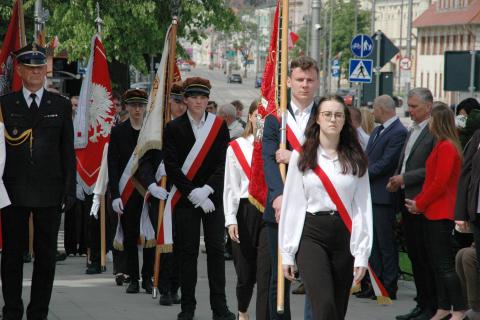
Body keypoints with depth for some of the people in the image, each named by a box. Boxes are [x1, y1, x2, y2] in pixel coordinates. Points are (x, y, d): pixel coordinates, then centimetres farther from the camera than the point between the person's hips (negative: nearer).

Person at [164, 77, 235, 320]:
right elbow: (172, 167, -5)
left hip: (214, 198, 1)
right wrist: (193, 193, -12)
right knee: (187, 252, 2)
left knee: (216, 250, 0)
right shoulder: (173, 128, 1)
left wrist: (207, 189, -13)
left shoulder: (219, 126, 5)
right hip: (185, 200, -1)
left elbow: (224, 163, -1)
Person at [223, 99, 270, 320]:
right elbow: (230, 187, 3)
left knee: (266, 271, -10)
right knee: (245, 270, 10)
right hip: (245, 211, 1)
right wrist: (231, 219, -3)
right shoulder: (236, 147, 5)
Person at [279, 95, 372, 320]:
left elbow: (363, 208, 3)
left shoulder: (356, 159, 6)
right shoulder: (302, 156, 3)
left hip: (344, 236, 2)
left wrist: (362, 253, -3)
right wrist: (287, 253, 1)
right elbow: (292, 204, 4)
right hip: (311, 235, -2)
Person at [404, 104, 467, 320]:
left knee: (445, 264, -8)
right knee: (437, 263, 11)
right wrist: (418, 201, 9)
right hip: (433, 212, 10)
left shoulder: (447, 147, -15)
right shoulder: (442, 146, 14)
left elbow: (440, 182, -19)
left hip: (441, 214, -10)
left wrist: (420, 204, -9)